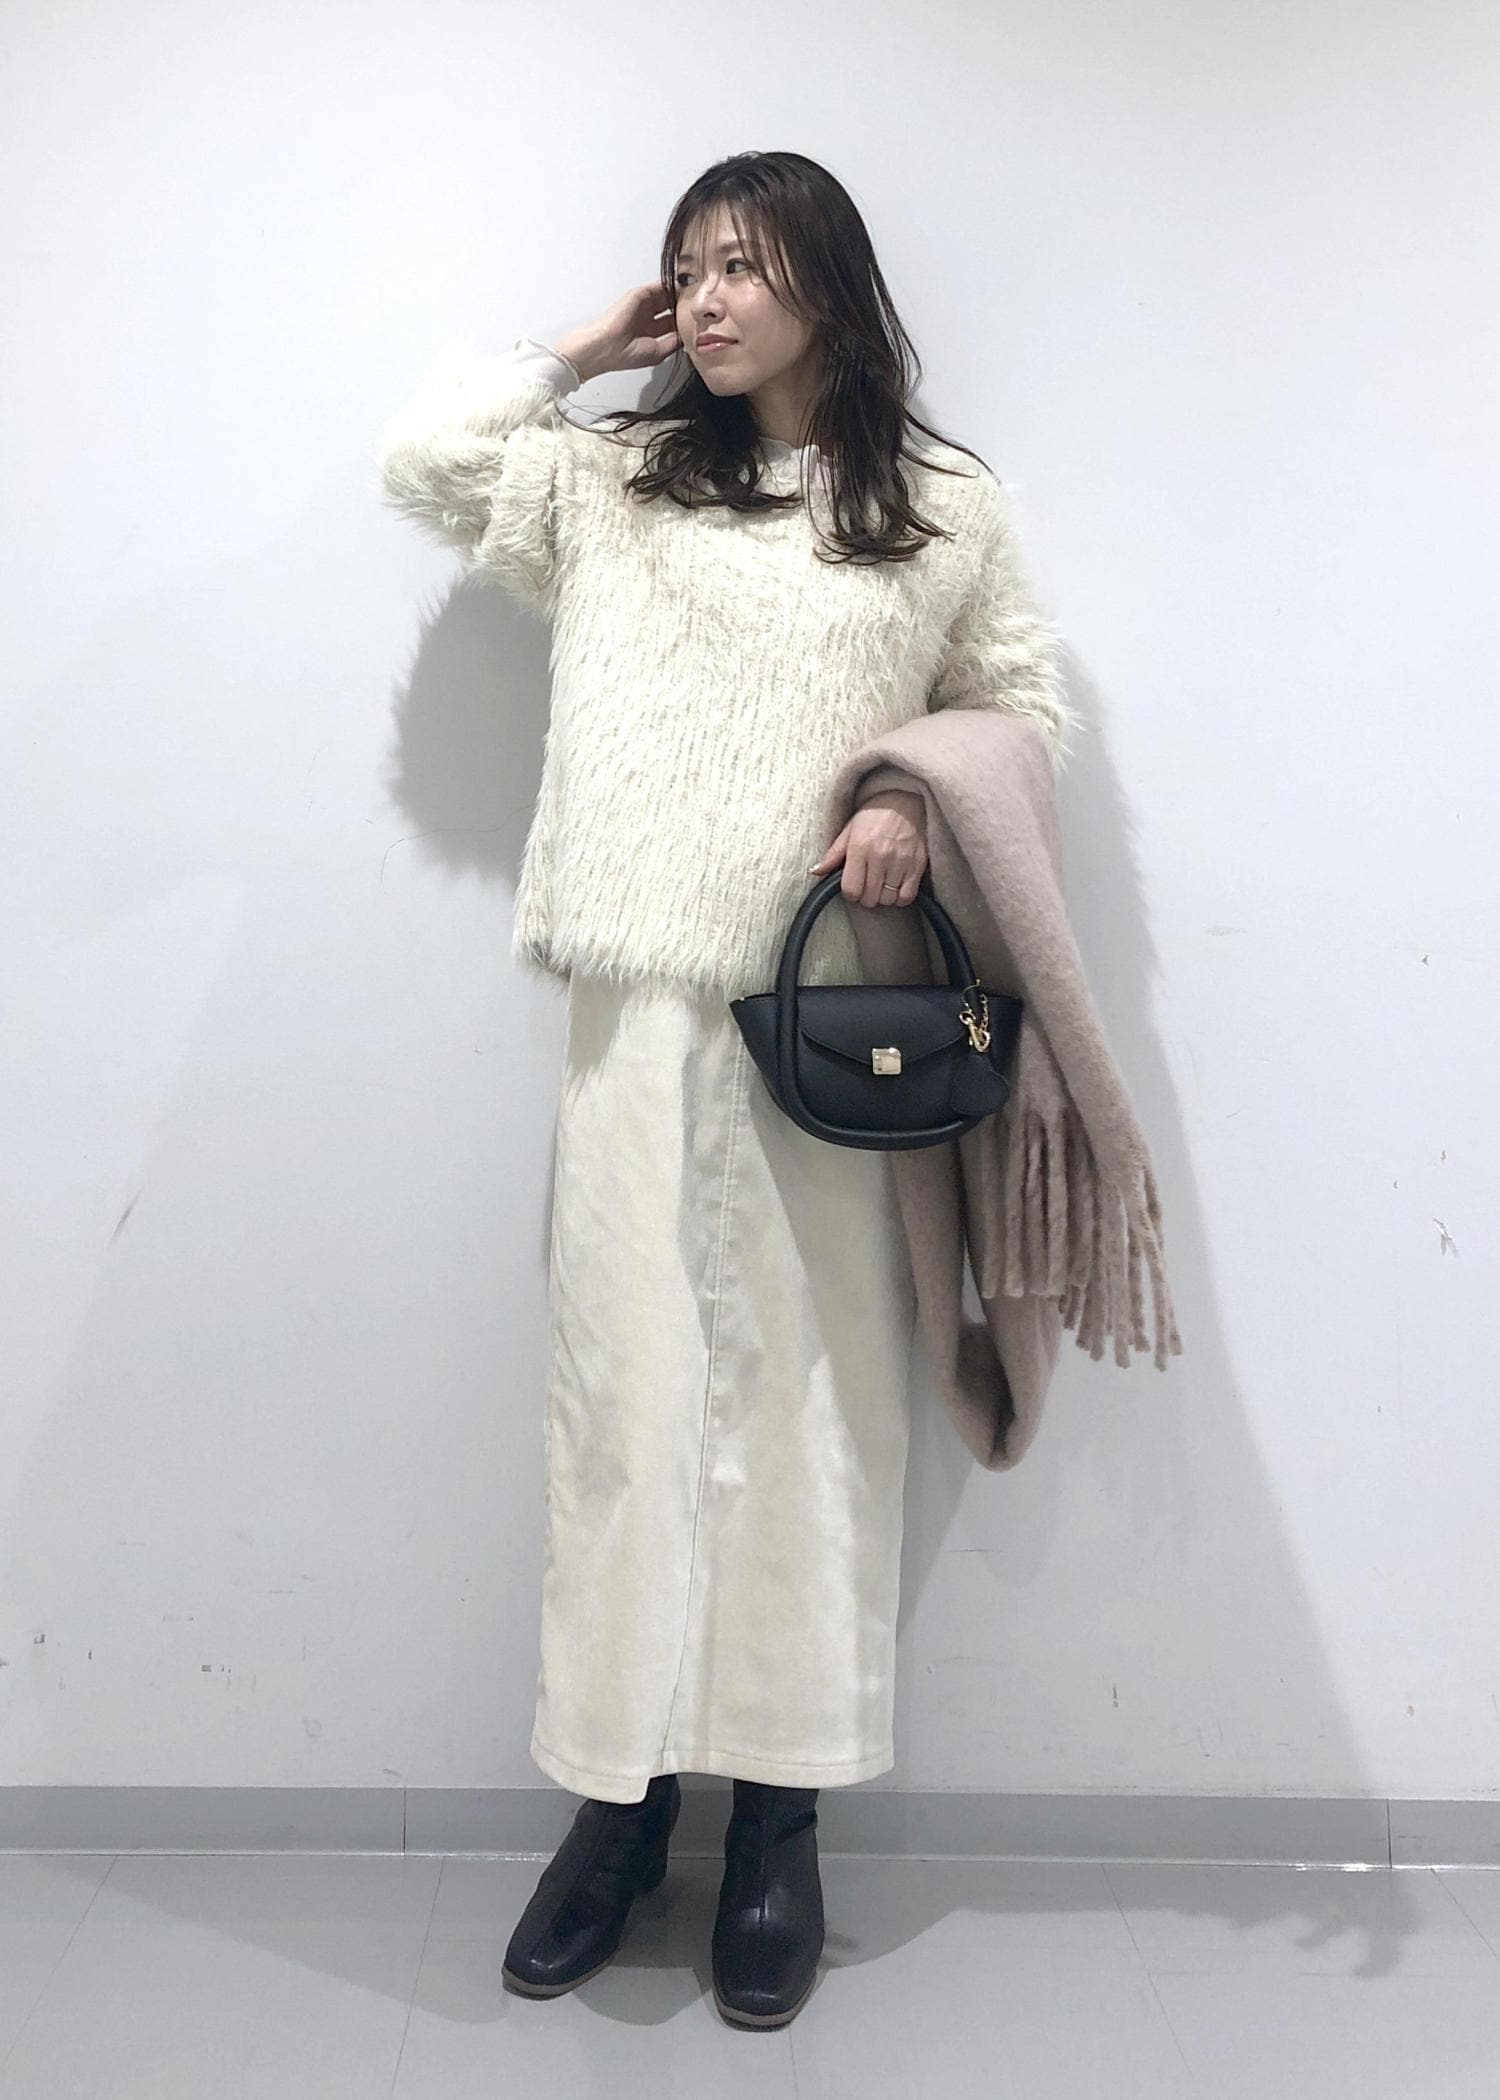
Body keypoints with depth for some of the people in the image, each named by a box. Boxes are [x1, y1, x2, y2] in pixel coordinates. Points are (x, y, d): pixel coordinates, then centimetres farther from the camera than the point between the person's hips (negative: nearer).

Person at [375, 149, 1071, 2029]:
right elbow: (423, 462, 15)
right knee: (627, 1380, 2)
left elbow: (1025, 697, 11)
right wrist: (582, 353, 18)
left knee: (810, 1387, 1)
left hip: (837, 1001, -1)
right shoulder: (616, 478, 17)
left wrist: (927, 800, -7)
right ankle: (618, 1790, 16)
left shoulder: (945, 506, 12)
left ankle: (780, 1819, 14)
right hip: (640, 993, 2)